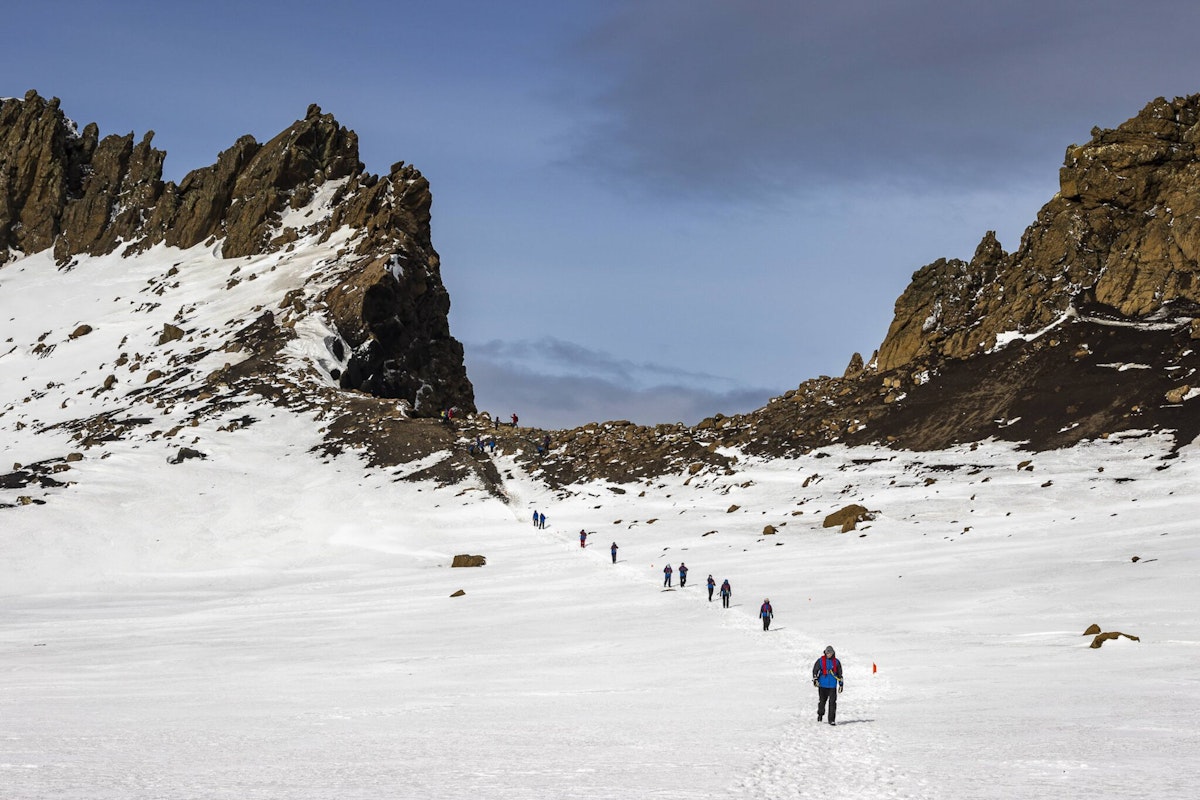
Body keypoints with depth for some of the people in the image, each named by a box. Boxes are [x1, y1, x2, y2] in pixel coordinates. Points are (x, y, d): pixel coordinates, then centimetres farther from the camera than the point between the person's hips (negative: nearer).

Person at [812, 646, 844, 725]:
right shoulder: (820, 661, 2)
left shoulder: (836, 662, 6)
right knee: (822, 701, 6)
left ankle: (832, 720, -6)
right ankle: (820, 714, 34)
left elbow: (840, 674, 13)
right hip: (822, 685, 0)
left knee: (832, 702, -8)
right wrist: (815, 679, -8)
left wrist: (841, 685, 13)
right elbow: (815, 670, 6)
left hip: (832, 686, 0)